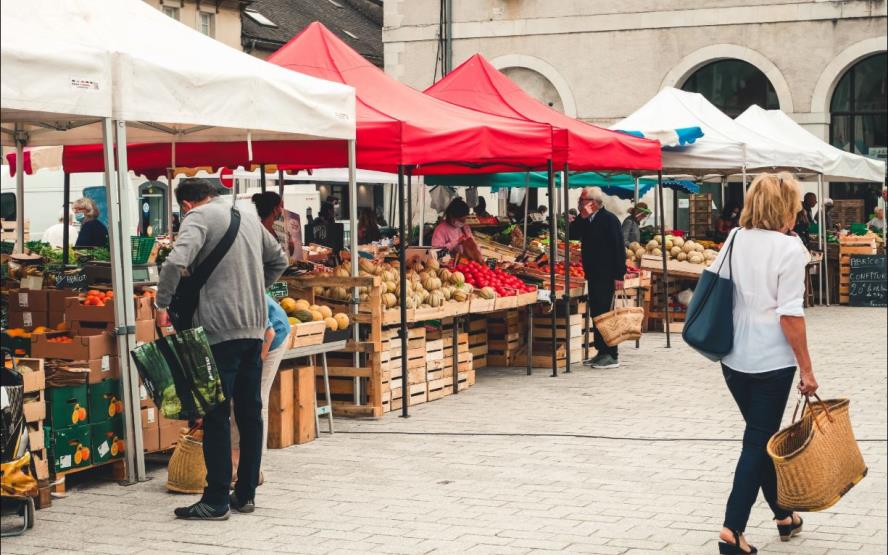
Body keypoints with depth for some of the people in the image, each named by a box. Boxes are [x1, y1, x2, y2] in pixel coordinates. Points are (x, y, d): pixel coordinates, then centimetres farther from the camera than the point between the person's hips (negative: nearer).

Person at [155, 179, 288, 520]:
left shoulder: (198, 217, -5)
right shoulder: (248, 217, 17)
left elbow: (177, 262, -22)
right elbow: (279, 261, 29)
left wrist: (162, 305, -11)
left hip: (220, 329, -7)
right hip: (255, 328, 7)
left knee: (216, 415, -3)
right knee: (250, 412, 11)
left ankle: (216, 501, 0)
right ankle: (246, 494, 18)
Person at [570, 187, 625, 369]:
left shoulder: (609, 219, -11)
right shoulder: (586, 221, 15)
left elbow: (619, 248, -15)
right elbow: (572, 234, 7)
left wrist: (619, 275, -19)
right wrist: (582, 218, -6)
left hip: (607, 276, -8)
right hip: (593, 275, 9)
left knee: (604, 313, -9)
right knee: (597, 313, 11)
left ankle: (611, 355, -6)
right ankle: (602, 352, 17)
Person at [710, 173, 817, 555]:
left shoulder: (734, 240, 4)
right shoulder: (789, 248, -14)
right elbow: (790, 315, -17)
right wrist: (806, 369, -11)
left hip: (733, 359, 6)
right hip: (771, 361, -6)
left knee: (761, 436, 19)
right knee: (759, 441, 2)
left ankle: (783, 515, 32)